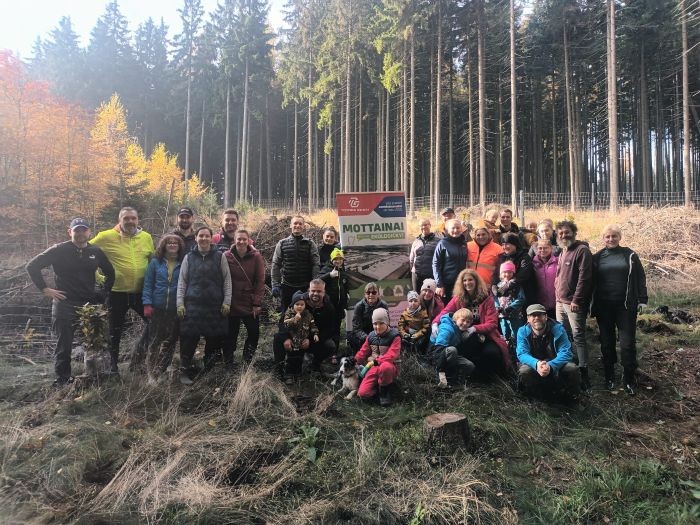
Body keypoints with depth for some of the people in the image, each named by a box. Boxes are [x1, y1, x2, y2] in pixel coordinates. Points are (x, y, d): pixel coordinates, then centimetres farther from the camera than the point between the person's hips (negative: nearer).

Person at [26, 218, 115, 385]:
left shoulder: (96, 252, 7)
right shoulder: (59, 250, -3)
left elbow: (110, 273, 21)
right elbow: (32, 266, -1)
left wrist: (104, 292, 12)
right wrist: (45, 289, -5)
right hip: (65, 304, -3)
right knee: (64, 345, 0)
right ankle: (62, 379, 11)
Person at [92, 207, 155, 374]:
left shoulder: (146, 237, 4)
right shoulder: (106, 237, -6)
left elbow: (153, 261, 15)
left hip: (141, 292, 3)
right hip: (117, 292, -2)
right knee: (115, 330, 12)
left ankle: (139, 351, 23)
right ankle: (113, 364, 29)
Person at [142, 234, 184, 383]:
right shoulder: (155, 262, 3)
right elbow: (148, 284, 2)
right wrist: (147, 304, -6)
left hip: (176, 310, 1)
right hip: (157, 308, 0)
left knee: (170, 342, 7)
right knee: (154, 341, 3)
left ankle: (162, 372, 19)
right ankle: (152, 374, 12)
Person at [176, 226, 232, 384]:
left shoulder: (220, 256, 5)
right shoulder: (189, 257, 9)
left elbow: (227, 280, 4)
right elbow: (182, 281, 9)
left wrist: (227, 302, -1)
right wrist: (180, 303, 2)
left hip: (215, 305, 0)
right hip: (193, 304, 0)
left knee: (215, 337, 3)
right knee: (189, 338, -2)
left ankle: (209, 365, 23)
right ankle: (185, 371, 13)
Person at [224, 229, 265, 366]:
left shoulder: (256, 257, -4)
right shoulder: (227, 256, -4)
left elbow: (260, 281, -5)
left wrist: (257, 303, -8)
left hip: (250, 304, 1)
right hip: (232, 303, 0)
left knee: (254, 333, 7)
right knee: (230, 334, 8)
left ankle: (247, 360, 27)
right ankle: (228, 363, 23)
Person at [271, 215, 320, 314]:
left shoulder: (310, 244, 2)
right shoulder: (282, 244, 4)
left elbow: (316, 265, -4)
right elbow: (276, 265, 2)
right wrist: (275, 285, -5)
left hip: (306, 287, 0)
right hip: (287, 286, 1)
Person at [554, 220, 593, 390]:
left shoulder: (582, 250, -9)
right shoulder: (562, 252, 18)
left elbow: (584, 277, -17)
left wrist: (576, 300, -20)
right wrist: (557, 295, 15)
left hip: (574, 303, -8)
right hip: (560, 301, 8)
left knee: (578, 338, -8)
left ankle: (583, 374, -5)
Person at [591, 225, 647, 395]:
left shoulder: (630, 256, 2)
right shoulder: (597, 257, 5)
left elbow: (640, 279, 3)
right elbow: (591, 282, 6)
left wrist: (642, 299, -4)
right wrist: (589, 304, 3)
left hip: (626, 306, -2)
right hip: (604, 307, 2)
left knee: (627, 344, -1)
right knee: (606, 343, 10)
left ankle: (629, 379, 12)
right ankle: (609, 376, 22)